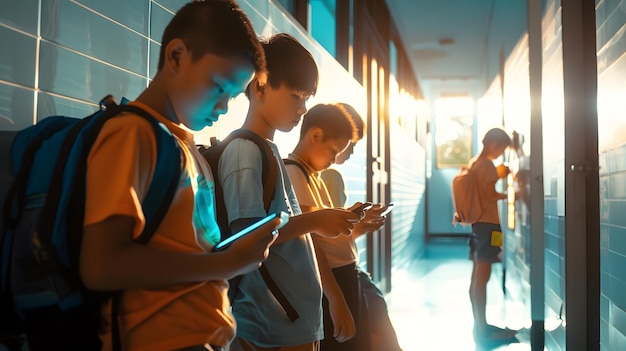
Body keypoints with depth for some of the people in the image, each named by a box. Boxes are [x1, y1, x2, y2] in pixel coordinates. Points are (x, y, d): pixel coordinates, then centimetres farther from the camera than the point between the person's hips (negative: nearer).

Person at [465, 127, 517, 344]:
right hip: (488, 223, -10)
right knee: (482, 277, -8)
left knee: (477, 276, 11)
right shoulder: (487, 164, -12)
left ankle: (480, 325, 18)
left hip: (478, 223, 10)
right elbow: (490, 194, -17)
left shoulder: (473, 163, 16)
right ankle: (482, 329, -5)